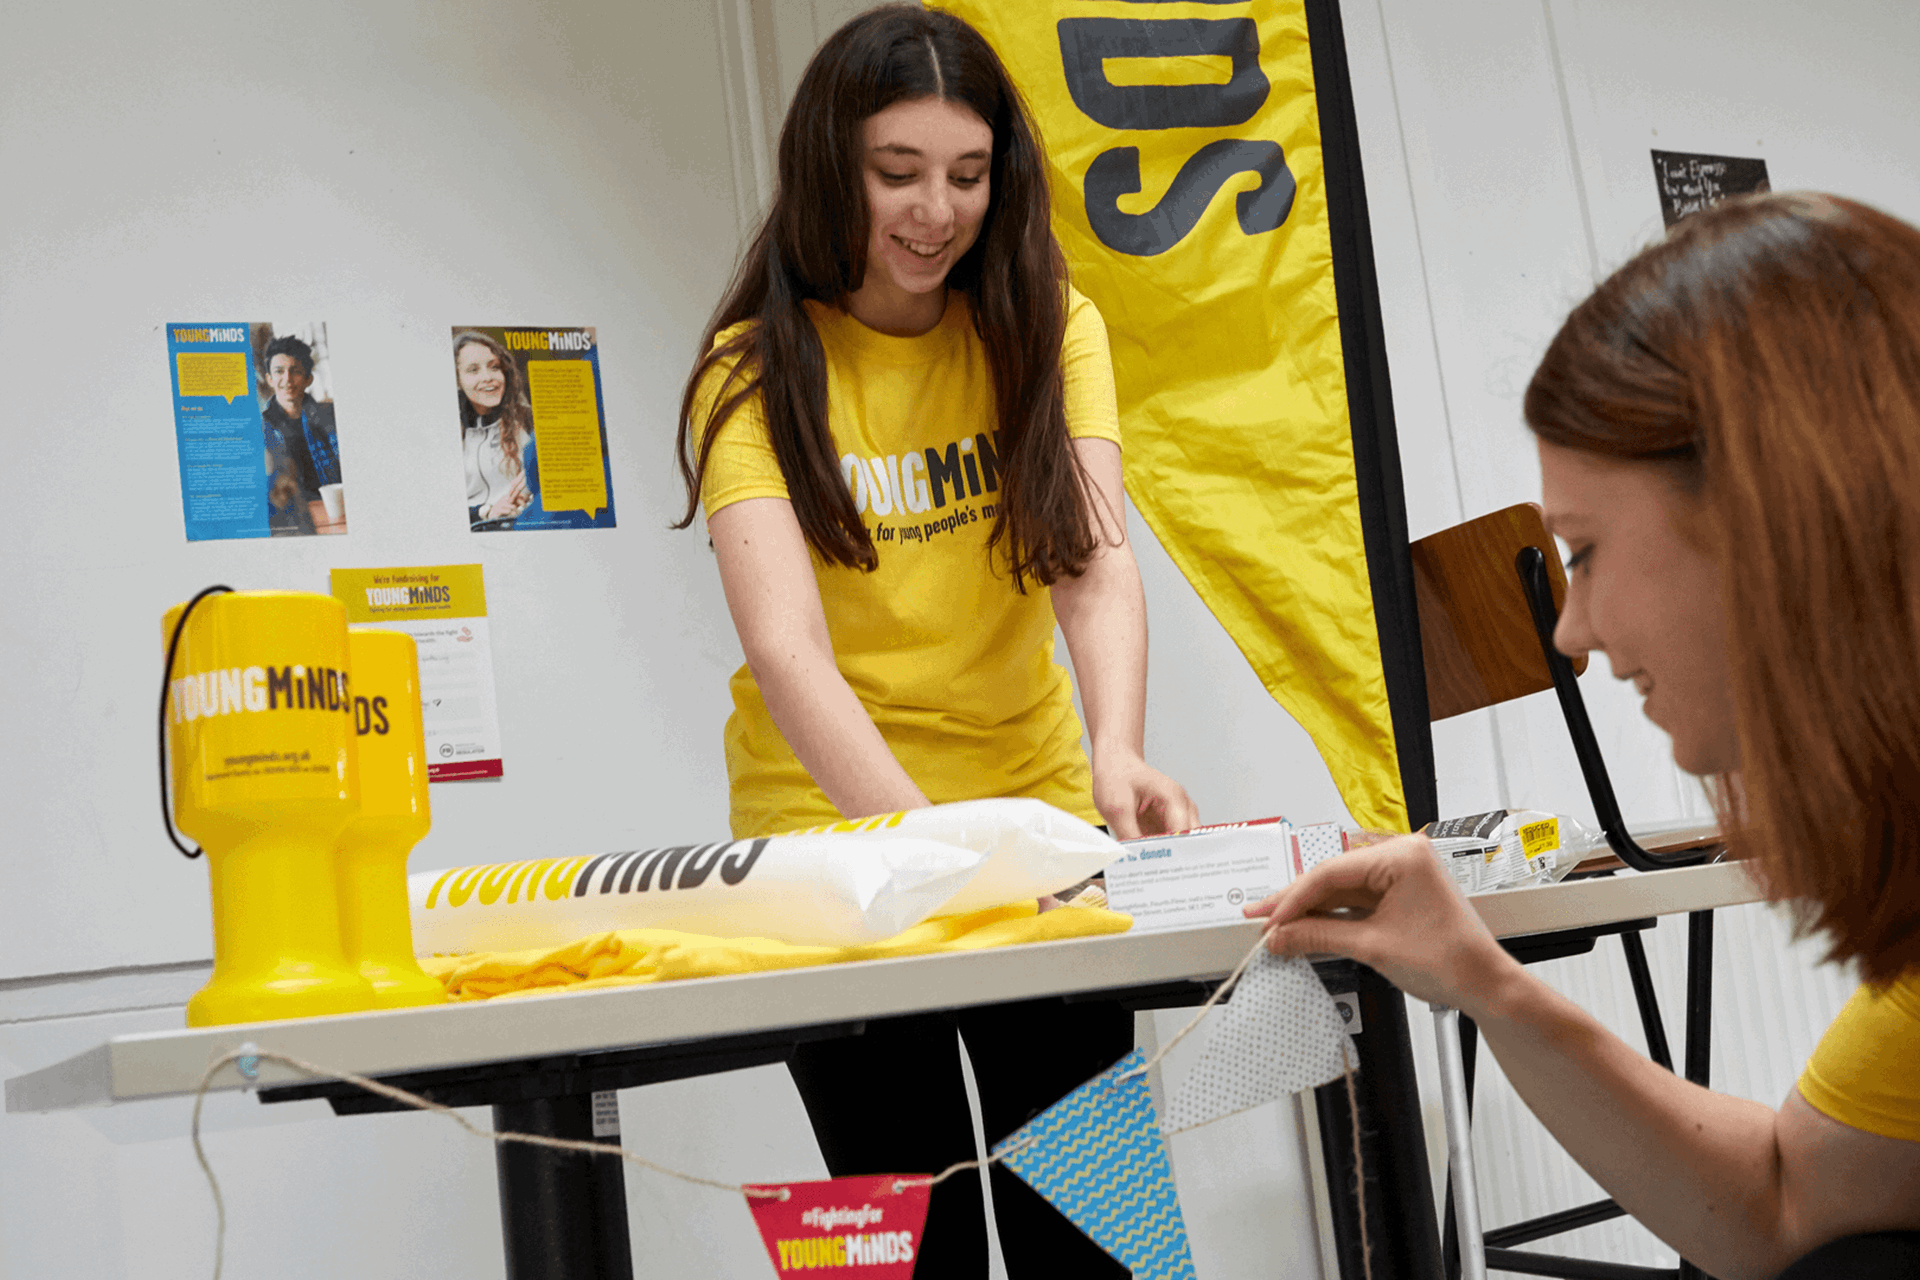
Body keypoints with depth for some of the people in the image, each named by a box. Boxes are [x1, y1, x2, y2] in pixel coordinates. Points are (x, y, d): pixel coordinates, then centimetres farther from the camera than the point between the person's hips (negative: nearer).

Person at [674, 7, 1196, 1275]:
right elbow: (783, 643, -25)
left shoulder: (1047, 326, -3)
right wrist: (914, 822, -42)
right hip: (834, 826, -2)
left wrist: (1117, 748, -37)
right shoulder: (757, 367, -12)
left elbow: (1094, 562, -17)